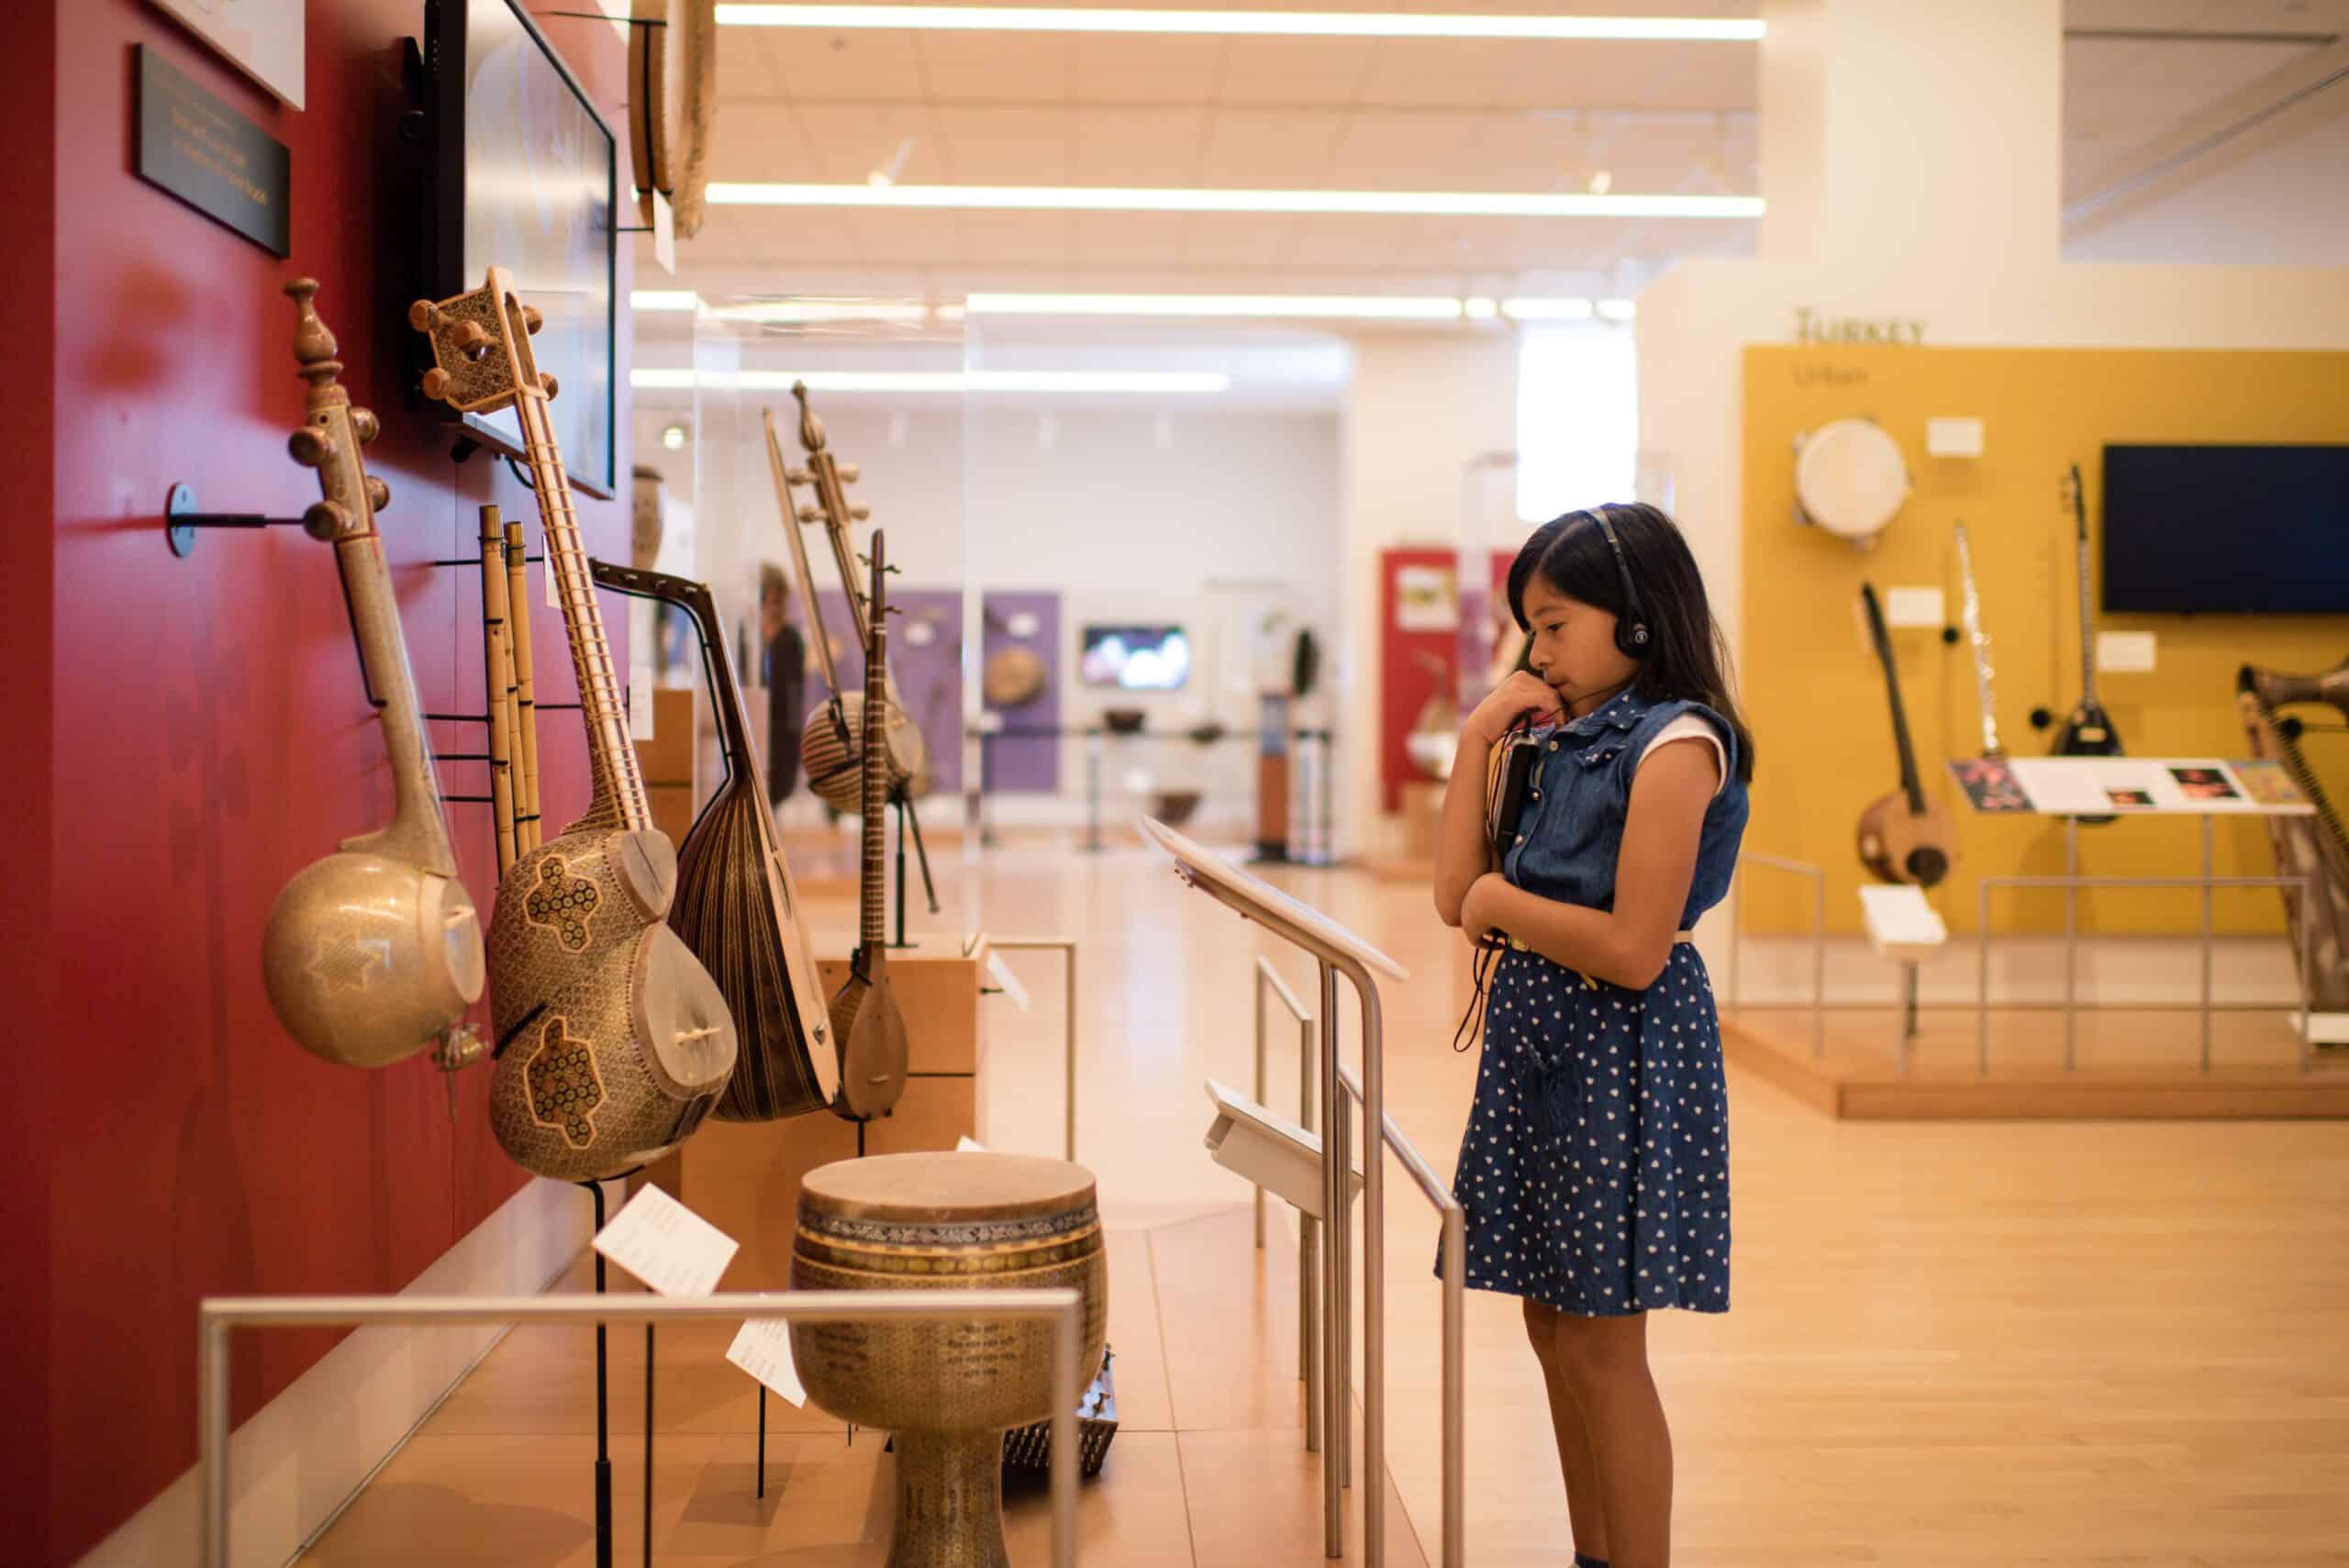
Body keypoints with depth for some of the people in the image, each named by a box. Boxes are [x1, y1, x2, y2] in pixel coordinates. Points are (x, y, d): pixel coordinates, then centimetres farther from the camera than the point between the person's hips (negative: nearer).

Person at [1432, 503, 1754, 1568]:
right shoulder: (1558, 743, 10)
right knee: (1554, 1324, 15)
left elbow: (1635, 950, -21)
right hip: (1535, 1042, 8)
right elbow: (1456, 896, 4)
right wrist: (1476, 738, 1)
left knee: (1602, 1343, 0)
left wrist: (1506, 904, -8)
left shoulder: (1676, 745, -14)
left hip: (1621, 1053, -8)